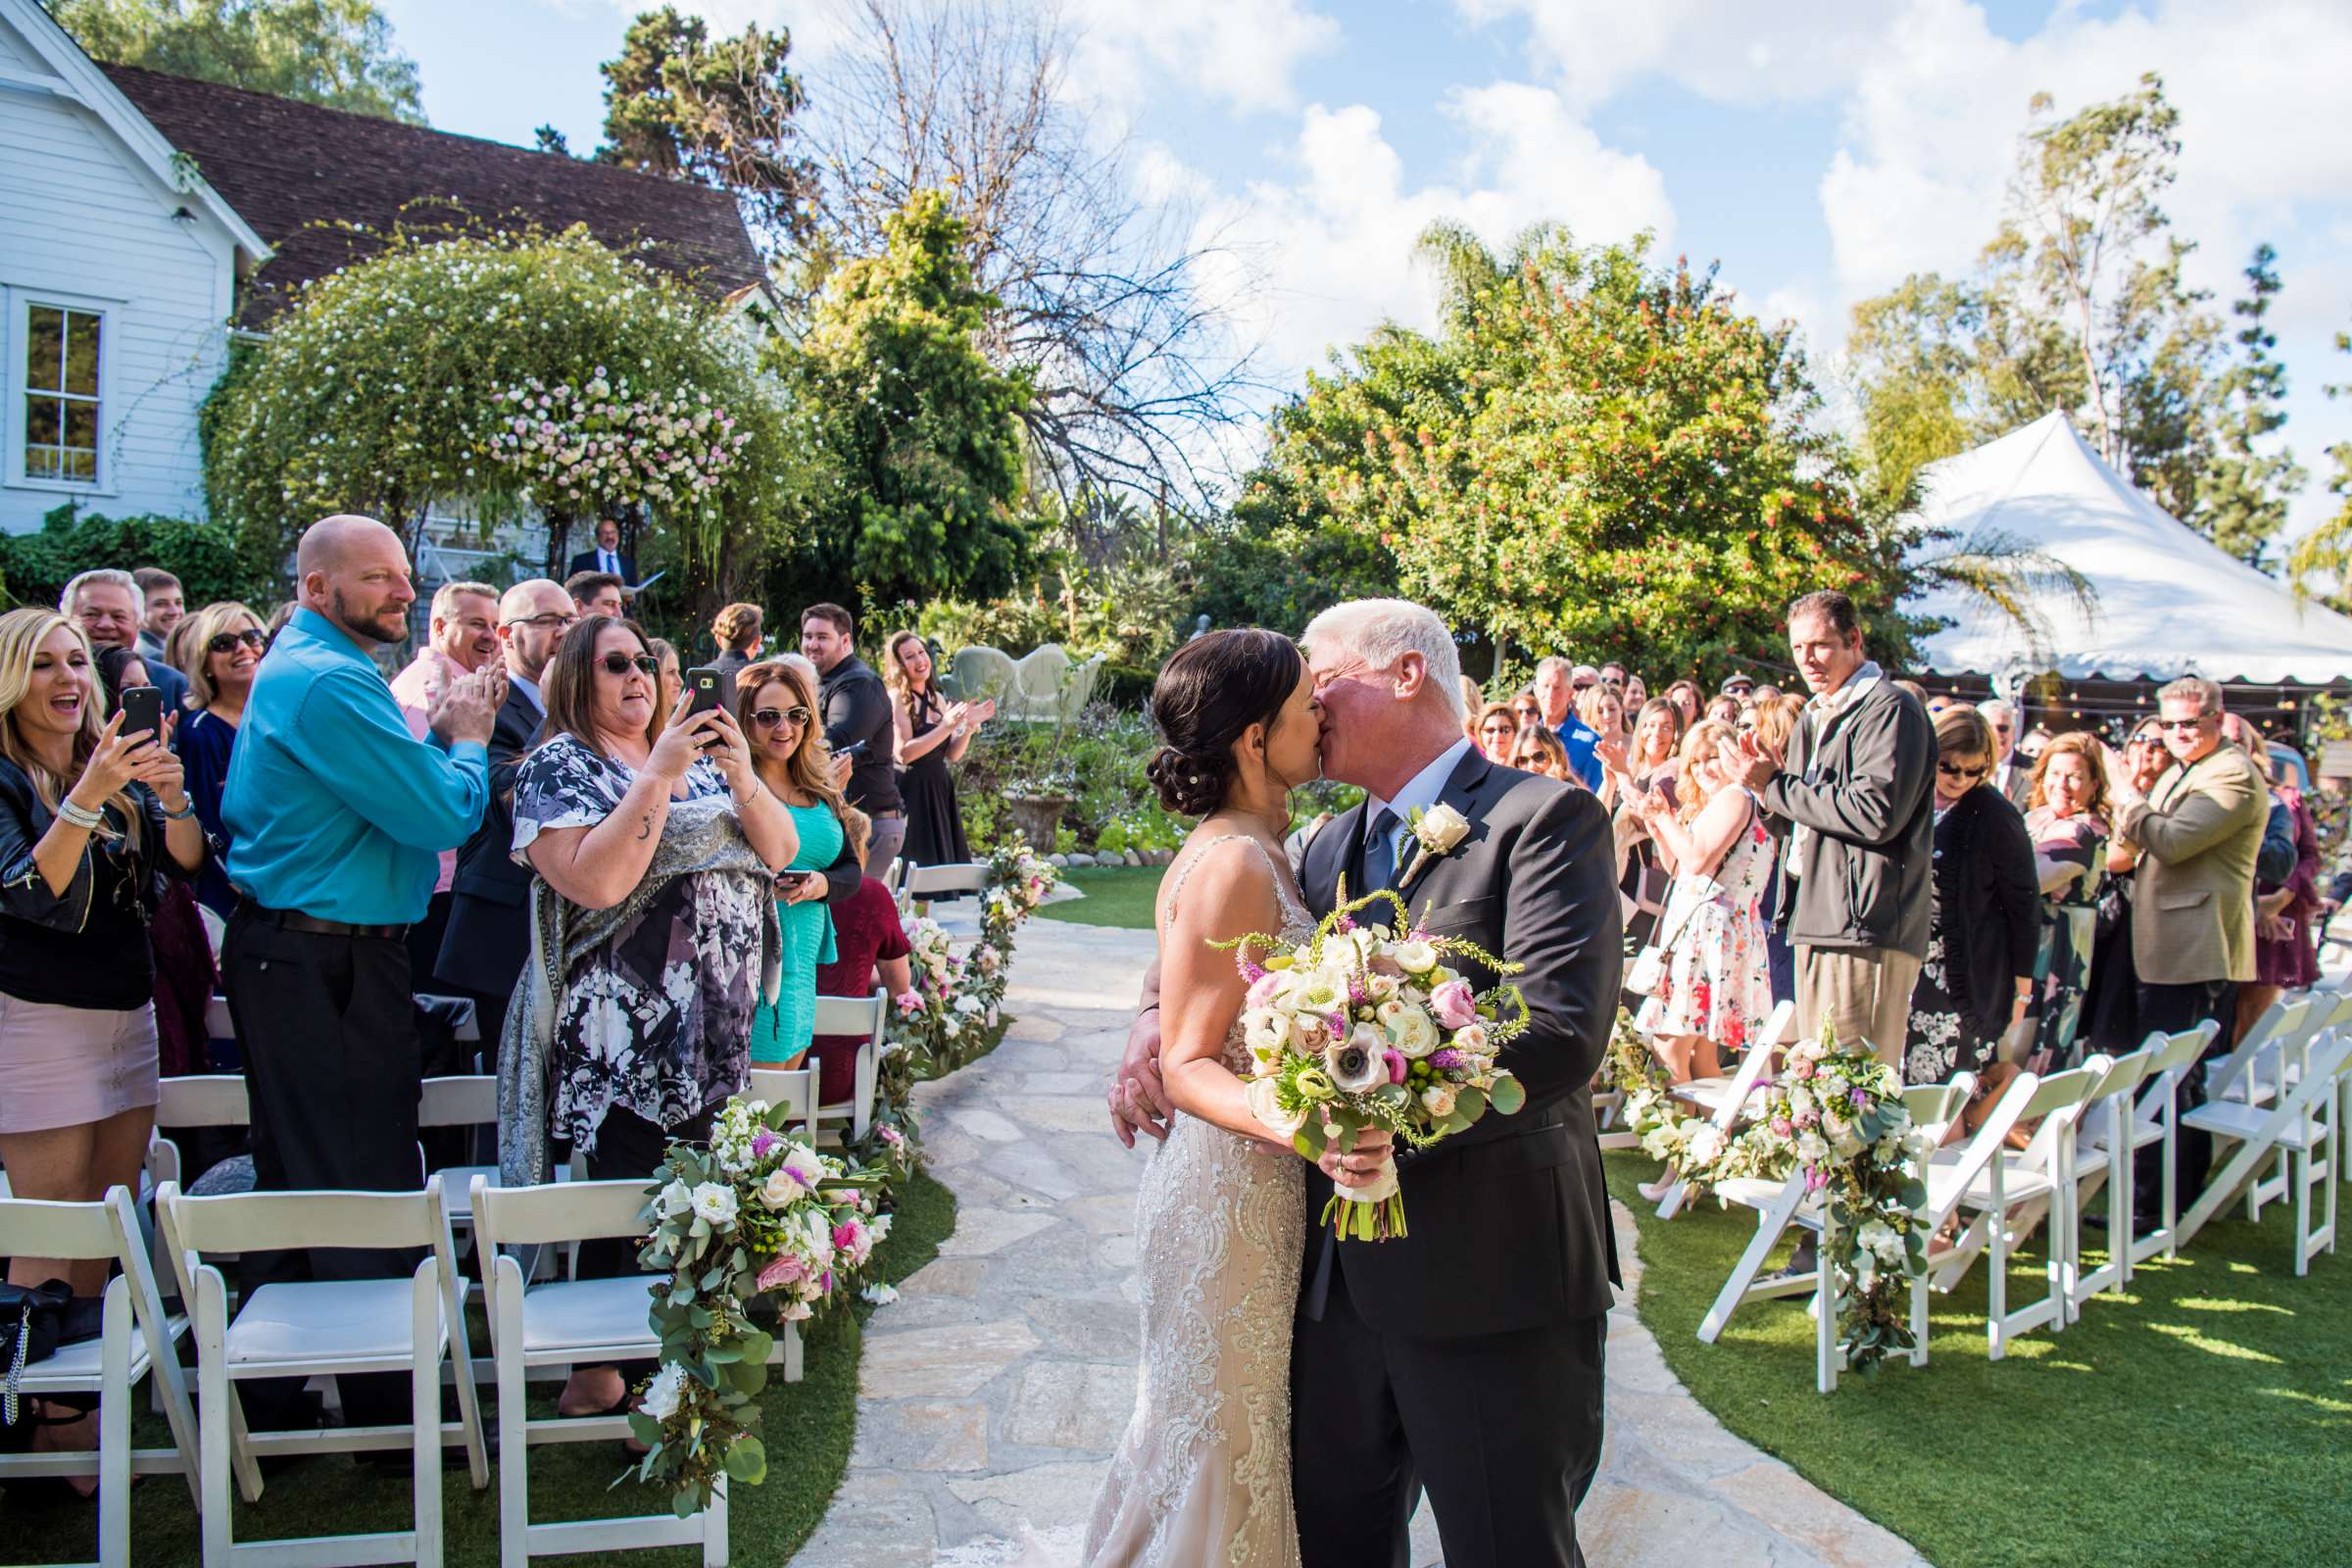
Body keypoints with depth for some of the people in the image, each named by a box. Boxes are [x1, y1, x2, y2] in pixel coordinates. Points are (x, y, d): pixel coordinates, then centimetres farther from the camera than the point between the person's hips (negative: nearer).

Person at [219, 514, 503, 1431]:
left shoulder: (293, 667, 16)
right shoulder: (331, 683, -19)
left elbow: (380, 791, 20)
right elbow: (444, 814, -21)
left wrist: (438, 737, 7)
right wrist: (464, 739, -3)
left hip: (289, 957, 11)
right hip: (328, 965, -11)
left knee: (297, 1182, 19)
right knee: (365, 1187, -3)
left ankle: (271, 1390, 32)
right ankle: (390, 1409, 7)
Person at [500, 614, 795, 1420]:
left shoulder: (696, 756, 14)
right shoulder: (558, 766, -5)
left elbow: (780, 850, 7)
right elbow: (596, 881, -21)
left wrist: (742, 776, -9)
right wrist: (658, 775, -21)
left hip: (716, 1018, 6)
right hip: (624, 1028, -6)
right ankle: (600, 1377, 15)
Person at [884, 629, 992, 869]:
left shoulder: (937, 699, 12)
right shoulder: (897, 698, -9)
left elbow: (953, 754, 14)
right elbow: (904, 752, -18)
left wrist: (969, 726, -2)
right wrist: (946, 726, -20)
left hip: (939, 791, 7)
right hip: (911, 793, -7)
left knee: (947, 863, 7)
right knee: (916, 871, -9)